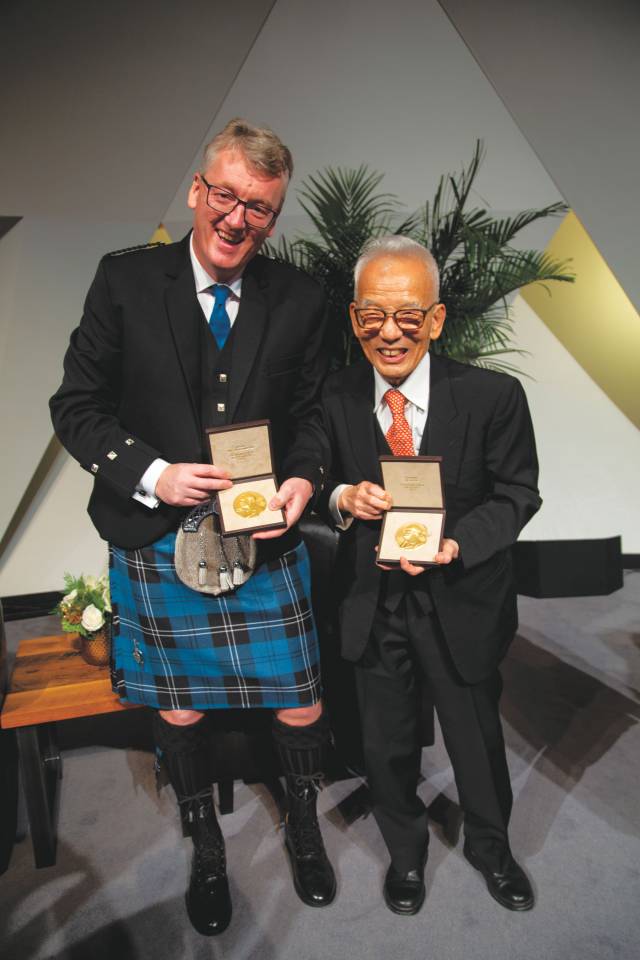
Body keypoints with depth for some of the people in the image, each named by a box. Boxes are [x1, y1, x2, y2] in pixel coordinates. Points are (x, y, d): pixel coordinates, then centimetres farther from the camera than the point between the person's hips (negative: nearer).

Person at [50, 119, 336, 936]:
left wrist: (303, 479, -12)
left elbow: (309, 412, 7)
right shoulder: (126, 281, -5)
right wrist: (151, 475, -17)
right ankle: (206, 851, 49)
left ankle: (303, 829, 46)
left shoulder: (297, 300, 0)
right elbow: (76, 406, -3)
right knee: (179, 713, 18)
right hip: (157, 545, 0)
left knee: (300, 709, 10)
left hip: (266, 542, 1)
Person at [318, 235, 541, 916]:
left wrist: (456, 544, -25)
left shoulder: (493, 396, -16)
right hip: (371, 603, 2)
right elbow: (319, 483, 2)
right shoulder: (335, 398, -10)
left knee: (476, 738, 22)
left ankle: (489, 846, 56)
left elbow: (516, 493, -8)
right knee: (386, 743, 21)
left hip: (460, 599, -1)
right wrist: (341, 498, -21)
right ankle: (405, 852, 54)